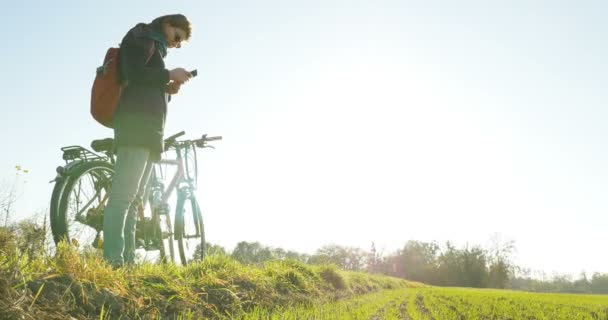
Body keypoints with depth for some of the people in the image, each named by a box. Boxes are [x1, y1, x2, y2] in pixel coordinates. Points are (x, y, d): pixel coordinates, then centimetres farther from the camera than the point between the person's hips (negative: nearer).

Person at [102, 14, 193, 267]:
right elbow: (132, 73, -12)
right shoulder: (142, 37, 6)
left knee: (134, 198, 2)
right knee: (124, 193, -18)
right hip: (136, 124, -10)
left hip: (148, 129, 10)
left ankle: (127, 260, 1)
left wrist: (168, 89, 12)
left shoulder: (156, 48, 33)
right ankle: (113, 260, -22)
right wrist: (169, 75, -2)